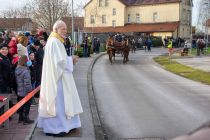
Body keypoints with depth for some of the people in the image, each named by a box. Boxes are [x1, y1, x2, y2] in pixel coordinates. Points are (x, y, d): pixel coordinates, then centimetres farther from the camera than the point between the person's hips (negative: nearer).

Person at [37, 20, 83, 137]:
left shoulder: (55, 41, 15)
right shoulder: (55, 42, -18)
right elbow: (60, 61, -24)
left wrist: (69, 59, 9)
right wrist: (71, 59, -8)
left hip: (57, 76, 11)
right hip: (58, 77, -11)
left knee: (59, 100, 17)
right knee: (57, 101, -4)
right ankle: (54, 128, 5)